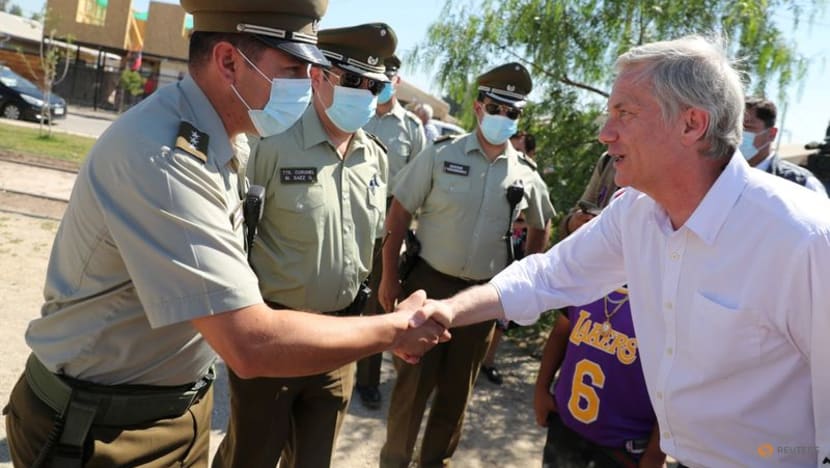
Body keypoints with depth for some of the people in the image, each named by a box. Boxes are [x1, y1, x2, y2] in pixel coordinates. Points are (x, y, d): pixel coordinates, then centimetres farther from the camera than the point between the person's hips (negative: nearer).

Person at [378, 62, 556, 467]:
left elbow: (541, 225, 19)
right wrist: (390, 278, -8)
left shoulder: (526, 173, 2)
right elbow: (398, 212, -6)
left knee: (458, 387, 15)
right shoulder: (441, 154, -7)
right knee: (413, 381, 6)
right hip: (429, 283, -3)